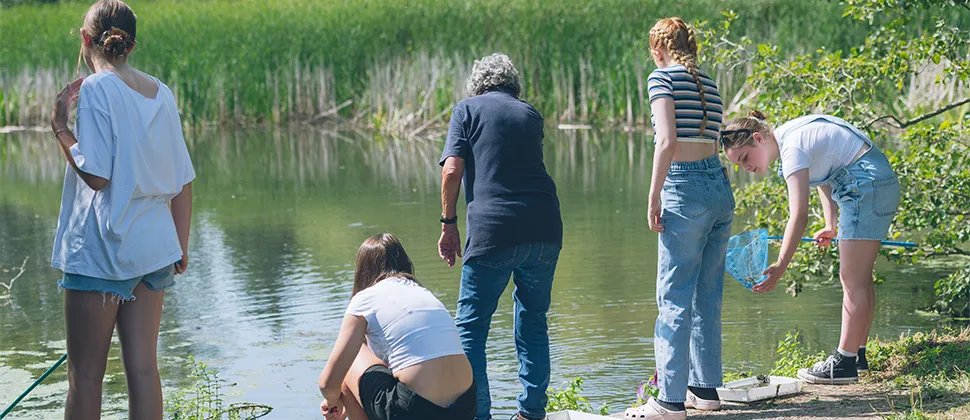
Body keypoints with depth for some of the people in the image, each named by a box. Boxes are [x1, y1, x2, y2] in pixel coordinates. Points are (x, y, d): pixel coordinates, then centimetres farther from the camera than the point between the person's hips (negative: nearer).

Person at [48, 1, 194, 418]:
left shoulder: (96, 89, -10)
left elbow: (95, 175, -17)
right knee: (143, 368, 8)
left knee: (84, 374, 1)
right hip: (153, 247, 6)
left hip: (101, 247, -6)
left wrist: (60, 126, -6)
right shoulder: (161, 93, 9)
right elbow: (183, 182, 11)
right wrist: (180, 246, 19)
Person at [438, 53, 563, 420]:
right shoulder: (530, 114, 18)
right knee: (533, 321, 17)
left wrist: (448, 223, 4)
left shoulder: (468, 110, 7)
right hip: (544, 230, 4)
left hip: (492, 232, -4)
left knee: (471, 327, 6)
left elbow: (452, 171, -3)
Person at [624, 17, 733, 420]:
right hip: (720, 186, 7)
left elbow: (667, 141, -15)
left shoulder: (662, 78, -3)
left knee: (675, 298, -5)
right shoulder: (708, 85, 18)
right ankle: (706, 387, 19)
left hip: (685, 188, -7)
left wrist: (653, 198, -11)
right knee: (708, 296, 14)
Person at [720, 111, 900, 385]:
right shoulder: (790, 135, 8)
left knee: (853, 279, -7)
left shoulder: (792, 149, -21)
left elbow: (799, 216, -28)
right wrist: (832, 226, 14)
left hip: (866, 185, -10)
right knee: (859, 278, 15)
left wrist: (780, 266, -30)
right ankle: (858, 354, 22)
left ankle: (844, 363, -5)